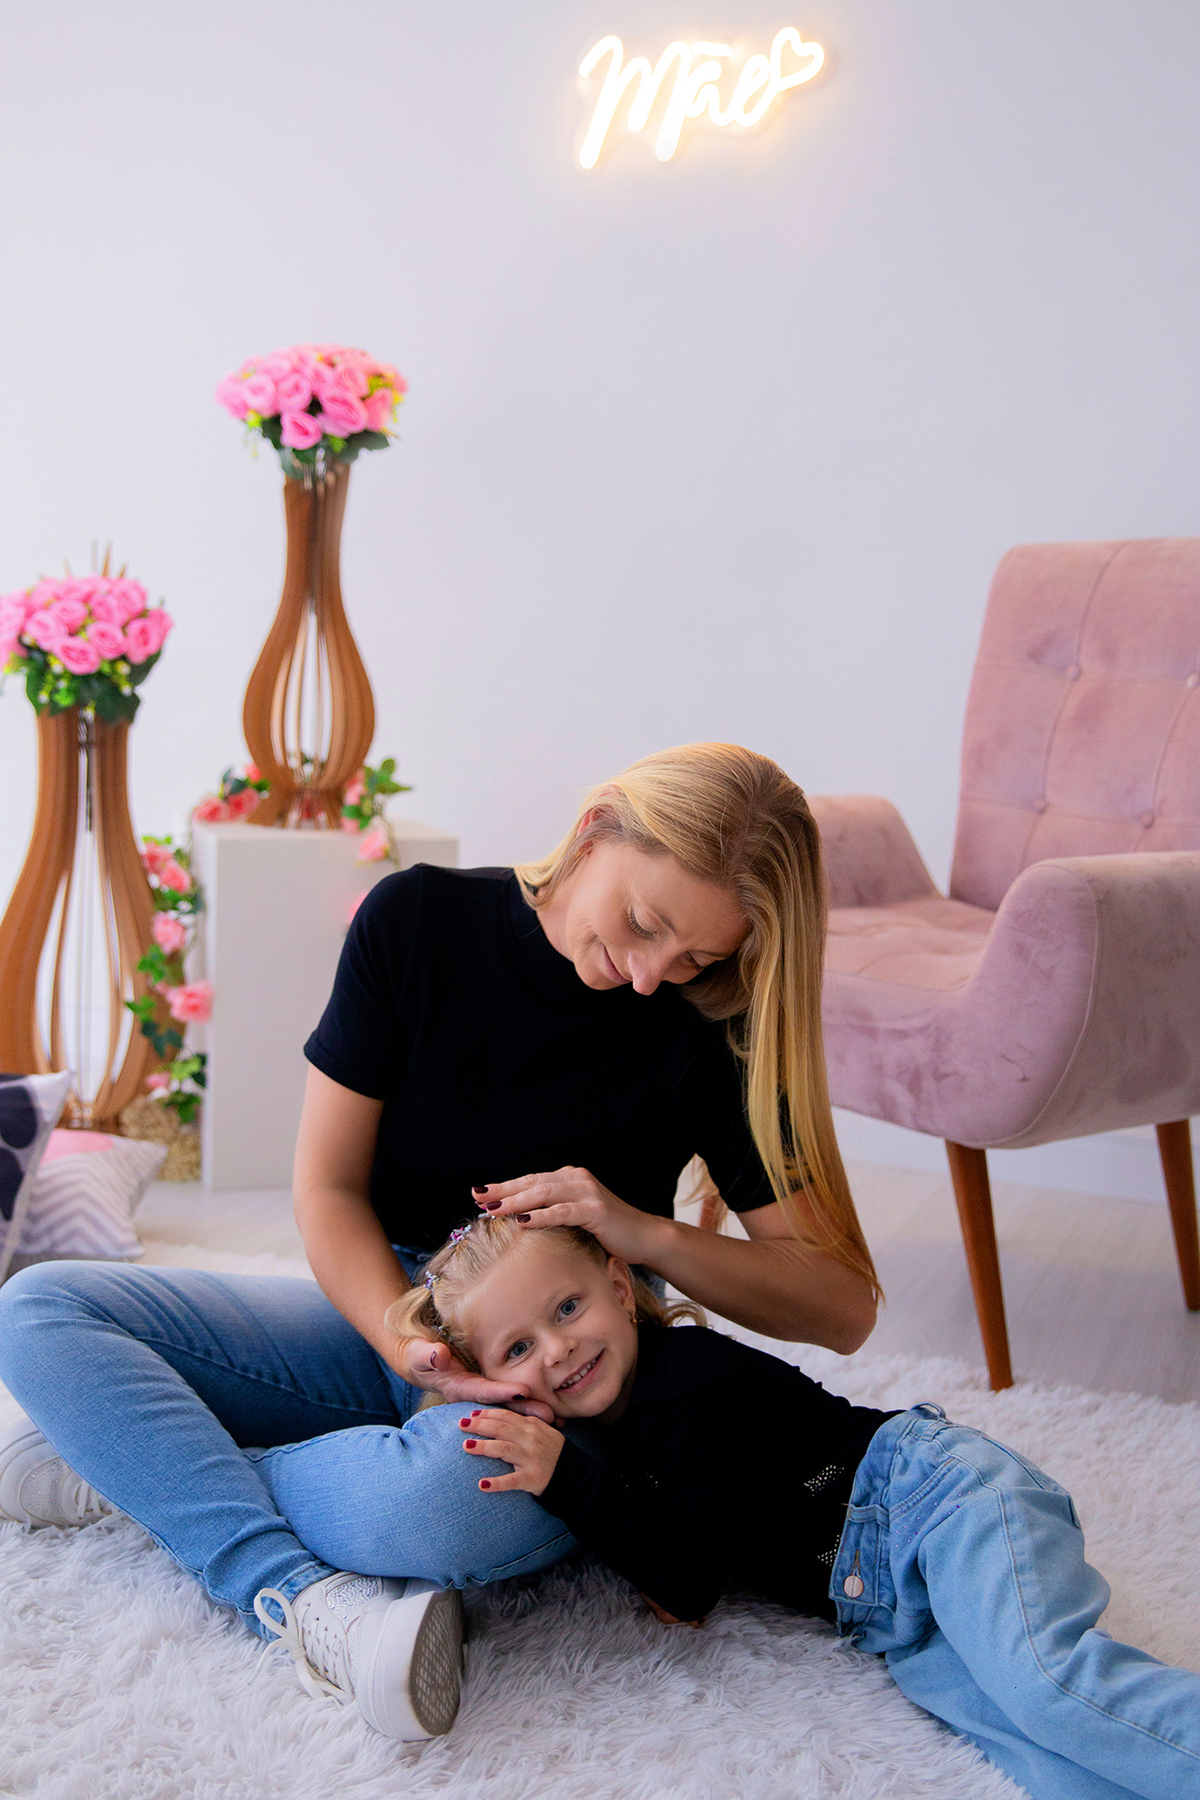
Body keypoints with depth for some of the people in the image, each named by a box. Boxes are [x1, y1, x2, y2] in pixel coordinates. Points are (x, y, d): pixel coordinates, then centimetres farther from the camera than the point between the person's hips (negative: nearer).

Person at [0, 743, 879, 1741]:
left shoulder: (710, 1033, -11)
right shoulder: (420, 919, -8)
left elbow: (843, 1306, -10)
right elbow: (328, 1184, -7)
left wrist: (646, 1234, -24)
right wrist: (407, 1342, -24)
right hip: (382, 1314, 4)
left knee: (435, 1497, -40)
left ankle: (136, 1458, -13)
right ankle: (302, 1596, -30)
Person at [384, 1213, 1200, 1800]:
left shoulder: (688, 1381, -13)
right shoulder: (619, 1429, 14)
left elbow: (690, 1577, -18)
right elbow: (689, 1590, 23)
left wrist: (566, 1477, -21)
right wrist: (668, 1574, 0)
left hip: (934, 1491, -7)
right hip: (887, 1604, 7)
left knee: (1048, 1683, -33)